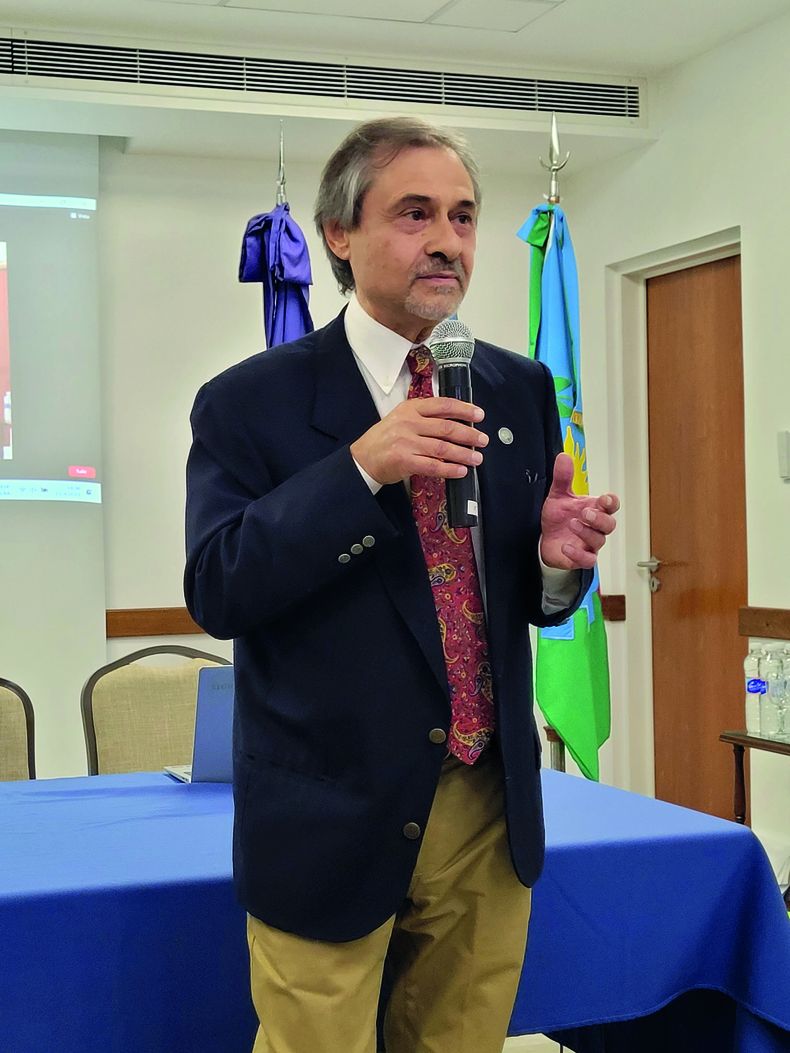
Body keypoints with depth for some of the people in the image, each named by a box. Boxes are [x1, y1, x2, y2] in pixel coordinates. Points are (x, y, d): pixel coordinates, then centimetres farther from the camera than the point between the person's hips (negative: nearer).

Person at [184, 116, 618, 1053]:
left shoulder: (521, 390, 6)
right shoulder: (250, 403, -7)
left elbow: (530, 596, 10)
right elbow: (215, 593, -16)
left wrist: (559, 559, -14)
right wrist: (360, 467, -26)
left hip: (493, 814, 4)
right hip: (333, 825, -4)